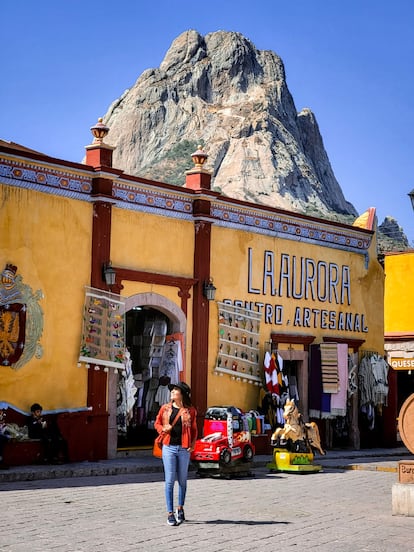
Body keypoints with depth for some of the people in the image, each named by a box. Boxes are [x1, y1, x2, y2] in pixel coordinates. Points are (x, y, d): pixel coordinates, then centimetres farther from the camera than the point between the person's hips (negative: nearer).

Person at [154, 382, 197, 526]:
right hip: (169, 448, 0)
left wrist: (192, 444, -4)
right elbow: (157, 423, 14)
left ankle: (180, 508, 28)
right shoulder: (165, 408, 5)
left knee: (182, 480, 10)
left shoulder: (190, 411, 3)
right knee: (169, 480, -3)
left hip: (184, 449, 0)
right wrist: (163, 428, -7)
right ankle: (170, 513, 2)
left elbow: (194, 429, 9)